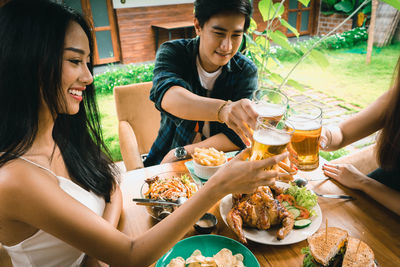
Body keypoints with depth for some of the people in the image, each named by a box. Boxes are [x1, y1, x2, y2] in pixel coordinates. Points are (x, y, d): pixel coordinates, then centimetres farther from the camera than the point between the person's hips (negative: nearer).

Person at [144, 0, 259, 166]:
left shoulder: (246, 71, -7)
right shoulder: (172, 52, -8)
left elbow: (240, 137, -14)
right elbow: (167, 96, -31)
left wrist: (180, 153, -19)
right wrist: (222, 109, -48)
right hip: (166, 158, -3)